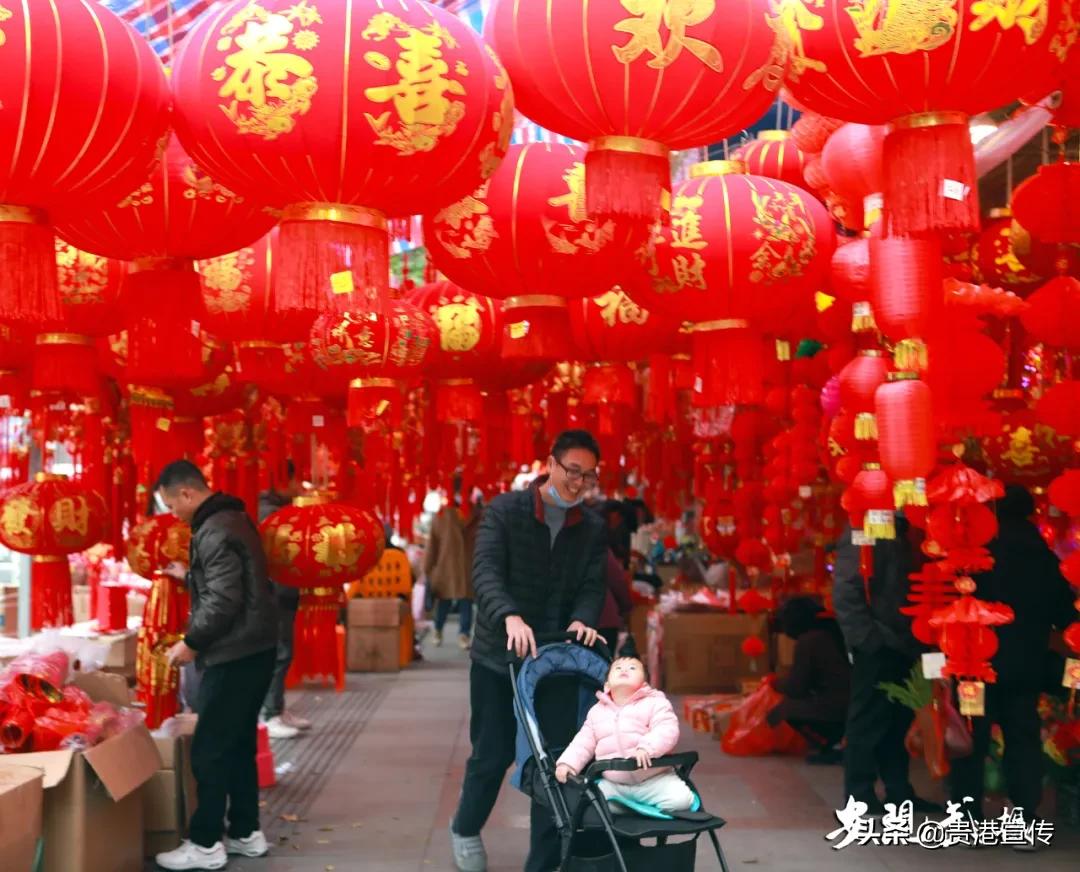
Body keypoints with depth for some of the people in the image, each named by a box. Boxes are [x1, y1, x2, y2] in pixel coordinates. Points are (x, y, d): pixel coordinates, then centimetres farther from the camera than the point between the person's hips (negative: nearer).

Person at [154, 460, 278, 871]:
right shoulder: (231, 518, 13)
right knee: (238, 745, 15)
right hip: (253, 650, 10)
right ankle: (245, 833, 22)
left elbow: (223, 600, -23)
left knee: (210, 749, -2)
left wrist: (191, 642, -14)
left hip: (234, 655, -10)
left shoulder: (214, 531, -18)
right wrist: (189, 576, 24)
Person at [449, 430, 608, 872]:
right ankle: (465, 829, 36)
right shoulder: (505, 510, -8)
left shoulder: (593, 529, 4)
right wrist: (510, 616, -38)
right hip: (498, 655, -3)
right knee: (493, 754, 7)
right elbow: (485, 570, -20)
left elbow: (592, 586, -2)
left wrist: (582, 620, -25)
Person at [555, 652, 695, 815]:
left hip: (653, 779, -4)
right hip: (613, 784, 4)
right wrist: (567, 763, -5)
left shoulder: (655, 703, -3)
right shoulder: (597, 711, 11)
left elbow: (667, 731, -17)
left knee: (681, 799, -26)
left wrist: (646, 748, -34)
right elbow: (583, 743, 12)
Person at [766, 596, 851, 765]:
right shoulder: (832, 633, 14)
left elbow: (795, 688, -6)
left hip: (837, 707, -9)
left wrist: (776, 684, 15)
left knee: (786, 708, 0)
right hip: (854, 703, 9)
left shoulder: (807, 641, -10)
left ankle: (828, 749, -5)